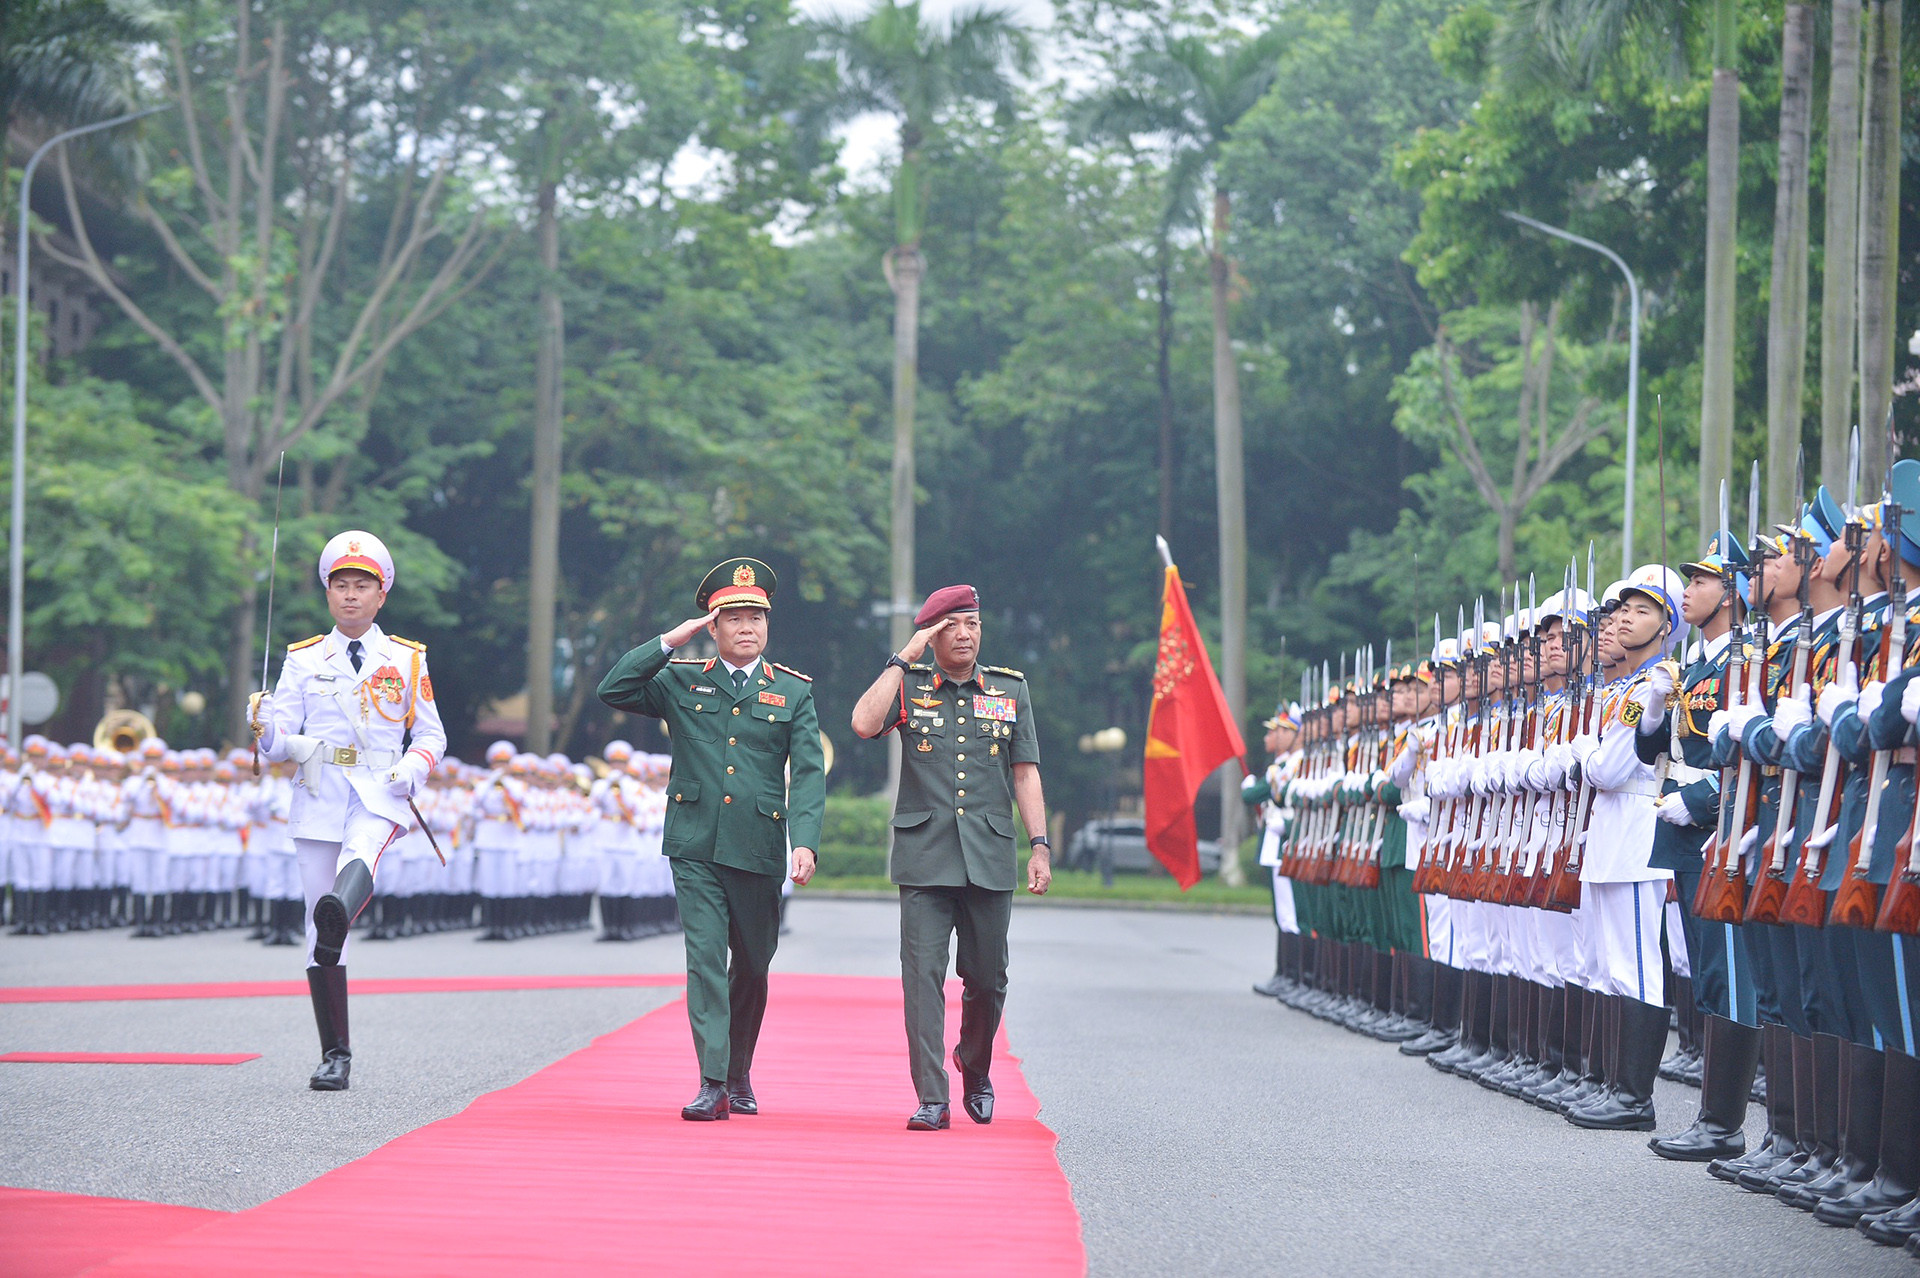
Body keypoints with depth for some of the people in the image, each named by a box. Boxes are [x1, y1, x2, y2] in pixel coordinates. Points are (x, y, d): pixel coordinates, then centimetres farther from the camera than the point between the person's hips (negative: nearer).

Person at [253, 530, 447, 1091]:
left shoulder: (406, 660, 10)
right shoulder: (303, 660, 12)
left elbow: (431, 735, 15)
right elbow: (282, 743, 7)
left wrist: (413, 770, -7)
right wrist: (270, 734, -18)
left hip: (379, 794, -2)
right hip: (319, 793, 2)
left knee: (360, 853, -38)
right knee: (317, 924, -1)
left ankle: (340, 916, -71)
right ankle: (335, 1054, 6)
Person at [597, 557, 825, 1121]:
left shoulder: (794, 691, 6)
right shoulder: (682, 681, 8)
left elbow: (809, 773, -1)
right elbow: (612, 690, -1)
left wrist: (805, 842, -15)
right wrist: (670, 641, -6)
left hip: (758, 851, 1)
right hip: (696, 847, -1)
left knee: (752, 967, 11)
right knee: (705, 959, -11)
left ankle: (740, 1075, 30)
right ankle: (713, 1085, -15)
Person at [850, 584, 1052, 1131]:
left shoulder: (1010, 689, 10)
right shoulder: (908, 685, 5)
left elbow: (1026, 773, 10)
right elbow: (864, 723, -14)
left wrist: (1040, 845, 2)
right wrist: (903, 660, -9)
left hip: (989, 857, 2)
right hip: (924, 855, -2)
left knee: (987, 978, 7)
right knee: (923, 975, -9)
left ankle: (975, 1071, 34)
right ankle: (932, 1100, -8)